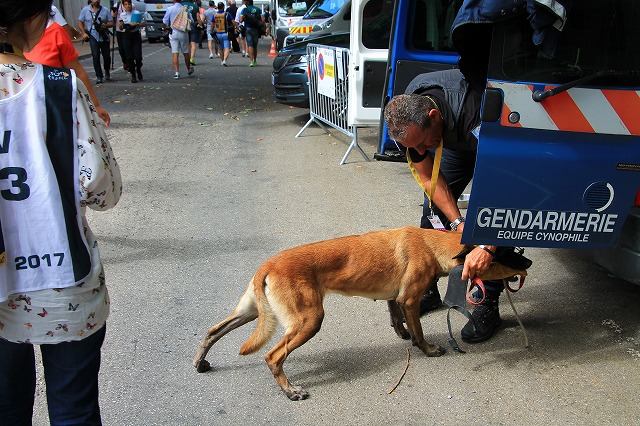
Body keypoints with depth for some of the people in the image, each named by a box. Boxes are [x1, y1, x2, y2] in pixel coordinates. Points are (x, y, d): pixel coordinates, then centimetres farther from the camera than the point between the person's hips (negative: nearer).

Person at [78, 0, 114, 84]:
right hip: (93, 36, -1)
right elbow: (80, 22, 9)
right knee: (95, 56, -11)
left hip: (104, 37, 1)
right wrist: (83, 33, -2)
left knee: (106, 56, 6)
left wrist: (106, 25, -17)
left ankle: (107, 72, 33)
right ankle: (98, 76, -6)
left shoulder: (105, 10, 3)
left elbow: (112, 23, 4)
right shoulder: (85, 10, 4)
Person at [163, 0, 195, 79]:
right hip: (183, 33, 1)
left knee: (175, 53, -1)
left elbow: (164, 22, 0)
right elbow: (191, 22, 8)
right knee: (185, 52, 13)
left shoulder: (170, 9, -4)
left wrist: (165, 28, 21)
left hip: (173, 33, -1)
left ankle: (177, 72, -7)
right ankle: (189, 70, 27)